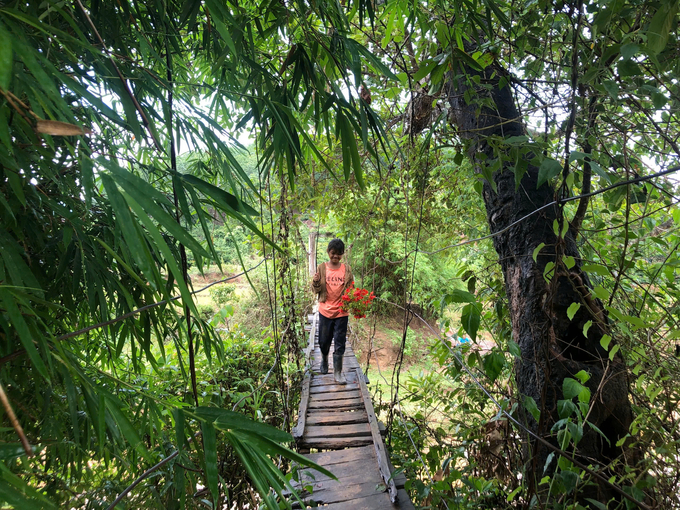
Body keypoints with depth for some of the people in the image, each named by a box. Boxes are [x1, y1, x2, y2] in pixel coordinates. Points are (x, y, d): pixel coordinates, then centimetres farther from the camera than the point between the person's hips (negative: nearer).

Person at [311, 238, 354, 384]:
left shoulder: (346, 269, 0)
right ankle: (324, 360, 44)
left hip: (342, 312, 0)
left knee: (339, 344, 3)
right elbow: (316, 290, 0)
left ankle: (337, 373, 15)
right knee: (324, 341, 15)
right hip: (325, 310, 1)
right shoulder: (322, 268, -1)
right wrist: (315, 282, -22)